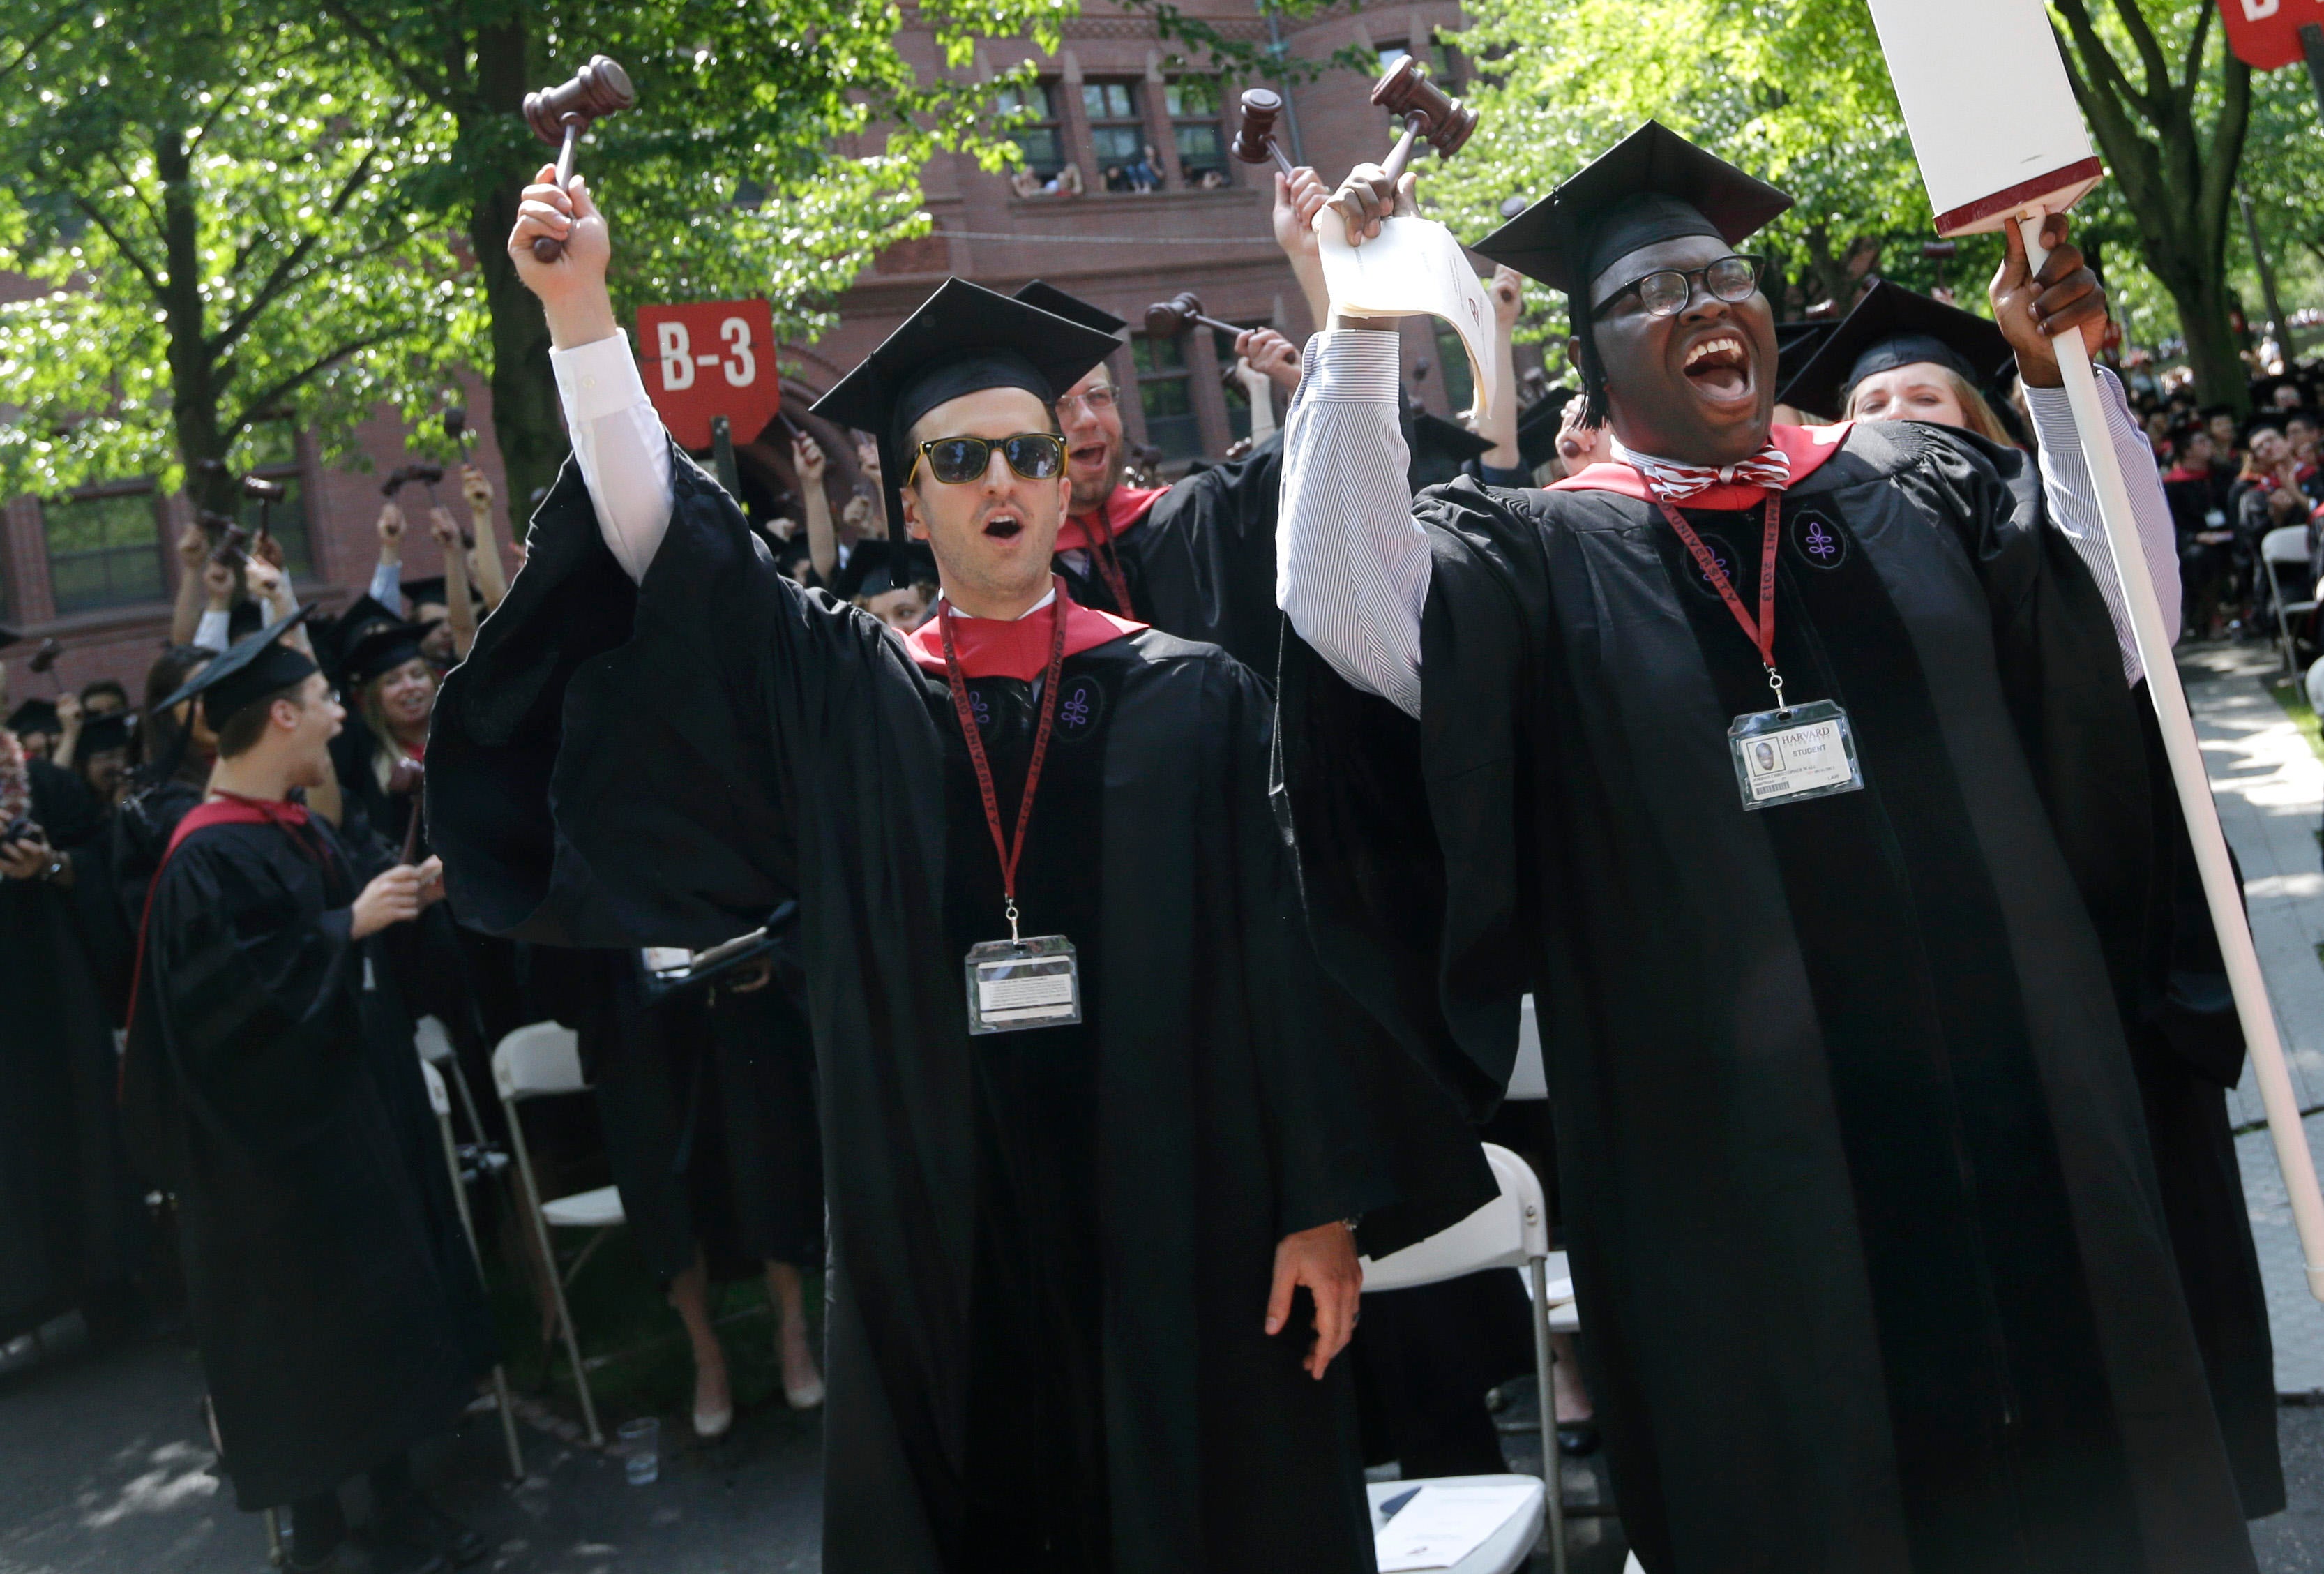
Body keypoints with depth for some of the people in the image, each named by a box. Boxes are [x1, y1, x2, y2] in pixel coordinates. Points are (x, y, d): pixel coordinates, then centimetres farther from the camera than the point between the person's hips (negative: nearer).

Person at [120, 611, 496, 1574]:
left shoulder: (302, 832, 7)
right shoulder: (210, 859, -20)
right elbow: (240, 991, -26)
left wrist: (410, 893, 3)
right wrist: (348, 926, -23)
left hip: (357, 1105, 9)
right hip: (282, 1134, -9)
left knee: (387, 1296, 14)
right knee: (310, 1323, 2)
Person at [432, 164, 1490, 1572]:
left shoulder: (1192, 697, 0)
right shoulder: (843, 699, 5)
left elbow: (1286, 953, -2)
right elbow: (668, 550, -4)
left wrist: (1325, 1207, -6)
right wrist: (581, 310, -14)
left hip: (1179, 1219, -1)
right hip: (942, 1236, 2)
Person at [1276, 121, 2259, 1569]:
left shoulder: (1915, 489, 11)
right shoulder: (1538, 561, 2)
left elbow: (2121, 630, 2)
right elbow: (1360, 624, -15)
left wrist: (2067, 381, -7)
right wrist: (1357, 339, -18)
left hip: (2012, 1114, 3)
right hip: (1743, 1156, -3)